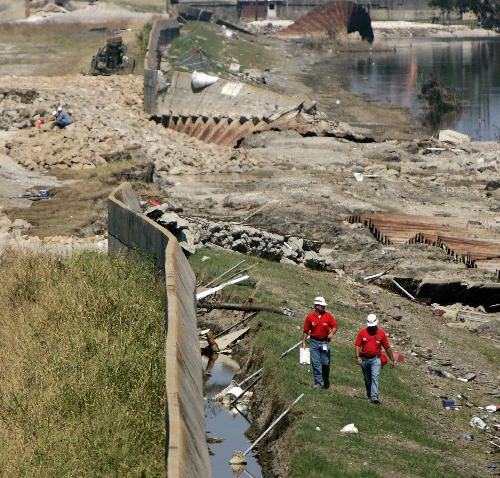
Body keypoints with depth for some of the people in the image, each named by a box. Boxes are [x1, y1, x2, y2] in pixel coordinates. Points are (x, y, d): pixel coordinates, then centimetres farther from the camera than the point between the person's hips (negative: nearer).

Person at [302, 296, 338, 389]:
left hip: (325, 342, 0)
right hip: (314, 342, 0)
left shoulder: (328, 316, 0)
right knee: (315, 363, -2)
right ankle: (318, 382, 4)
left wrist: (332, 333, -17)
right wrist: (303, 342, 2)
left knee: (325, 363, 3)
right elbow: (306, 331, 4)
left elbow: (334, 326, 3)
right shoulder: (310, 317, -1)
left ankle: (326, 382, 19)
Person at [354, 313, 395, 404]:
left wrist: (392, 360, 8)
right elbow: (357, 345, -2)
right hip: (364, 359, 2)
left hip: (376, 359, -2)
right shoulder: (362, 332, -2)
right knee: (367, 379, 14)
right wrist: (358, 357, -15)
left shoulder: (381, 333, -1)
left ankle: (374, 397, -25)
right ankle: (369, 395, 33)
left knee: (375, 377, -17)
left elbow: (387, 348, 5)